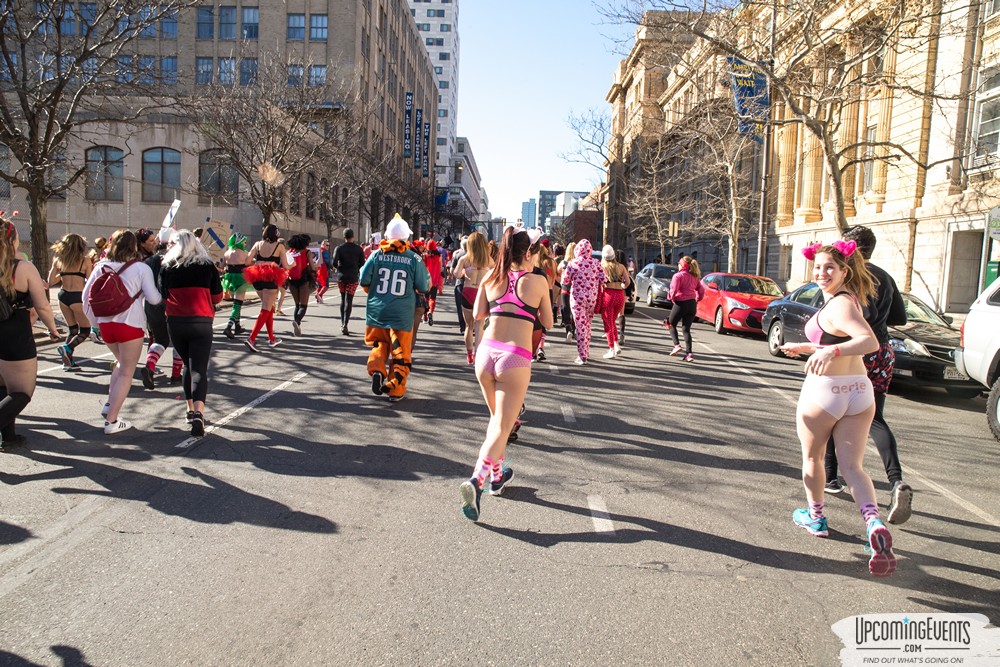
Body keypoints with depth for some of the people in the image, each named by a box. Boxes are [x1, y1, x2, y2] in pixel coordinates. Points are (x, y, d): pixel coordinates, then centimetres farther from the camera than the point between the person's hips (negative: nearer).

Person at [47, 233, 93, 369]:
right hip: (78, 296, -5)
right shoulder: (85, 260, -6)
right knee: (85, 331, 6)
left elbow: (50, 282, 5)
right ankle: (67, 348, -18)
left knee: (72, 329, 17)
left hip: (63, 295, 5)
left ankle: (68, 360, 12)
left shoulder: (58, 260, 5)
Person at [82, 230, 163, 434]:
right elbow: (153, 298, -8)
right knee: (126, 373, 4)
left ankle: (109, 404, 17)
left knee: (122, 362, 28)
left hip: (105, 323, 5)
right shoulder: (141, 268, -4)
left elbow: (86, 296, 8)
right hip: (130, 324, -5)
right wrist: (161, 294, 14)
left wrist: (95, 320, 18)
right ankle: (111, 421, 2)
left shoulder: (101, 267, 9)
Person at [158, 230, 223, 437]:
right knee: (199, 368, -6)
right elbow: (217, 297, 8)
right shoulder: (207, 266, 1)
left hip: (175, 322, 2)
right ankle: (198, 413, -24)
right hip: (201, 322, -2)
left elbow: (163, 297, 11)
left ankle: (191, 410, 25)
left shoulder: (167, 267, 2)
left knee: (188, 365, 20)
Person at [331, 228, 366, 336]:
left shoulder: (339, 248, -3)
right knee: (349, 301, -4)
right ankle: (345, 325, -17)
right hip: (353, 278, -2)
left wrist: (338, 267, 10)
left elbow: (333, 263, -12)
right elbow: (362, 263, -3)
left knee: (343, 300, 17)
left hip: (341, 277, 2)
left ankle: (342, 323, 20)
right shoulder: (358, 249, -2)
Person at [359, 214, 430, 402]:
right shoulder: (414, 258, -6)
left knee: (379, 345, 22)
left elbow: (364, 280, -2)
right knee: (400, 351, 9)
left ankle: (377, 371, -2)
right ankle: (395, 390, 11)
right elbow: (423, 287, -2)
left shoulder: (377, 255, -4)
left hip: (377, 310, 2)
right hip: (402, 314, -2)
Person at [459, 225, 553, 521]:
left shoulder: (491, 278, 7)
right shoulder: (538, 281, 0)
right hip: (515, 358, -4)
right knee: (502, 426, -2)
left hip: (486, 352, 4)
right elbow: (548, 322, 9)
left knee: (497, 419, 25)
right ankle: (476, 479, -23)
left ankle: (497, 475, 35)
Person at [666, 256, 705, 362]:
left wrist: (671, 297, 0)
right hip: (692, 304, 6)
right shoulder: (695, 277, 10)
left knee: (671, 324, 14)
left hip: (681, 303, -6)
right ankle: (689, 353, -5)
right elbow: (701, 291, 12)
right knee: (686, 329, 7)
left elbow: (674, 290, -19)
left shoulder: (678, 276, -10)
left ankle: (677, 345, -4)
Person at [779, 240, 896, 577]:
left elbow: (870, 341, -34)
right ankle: (874, 523, -16)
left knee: (812, 457, 17)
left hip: (823, 391, -8)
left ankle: (815, 516, 34)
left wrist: (831, 351, -47)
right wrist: (807, 348, 34)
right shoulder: (849, 299, 10)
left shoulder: (837, 305, -19)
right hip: (860, 391, 8)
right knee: (852, 465, 6)